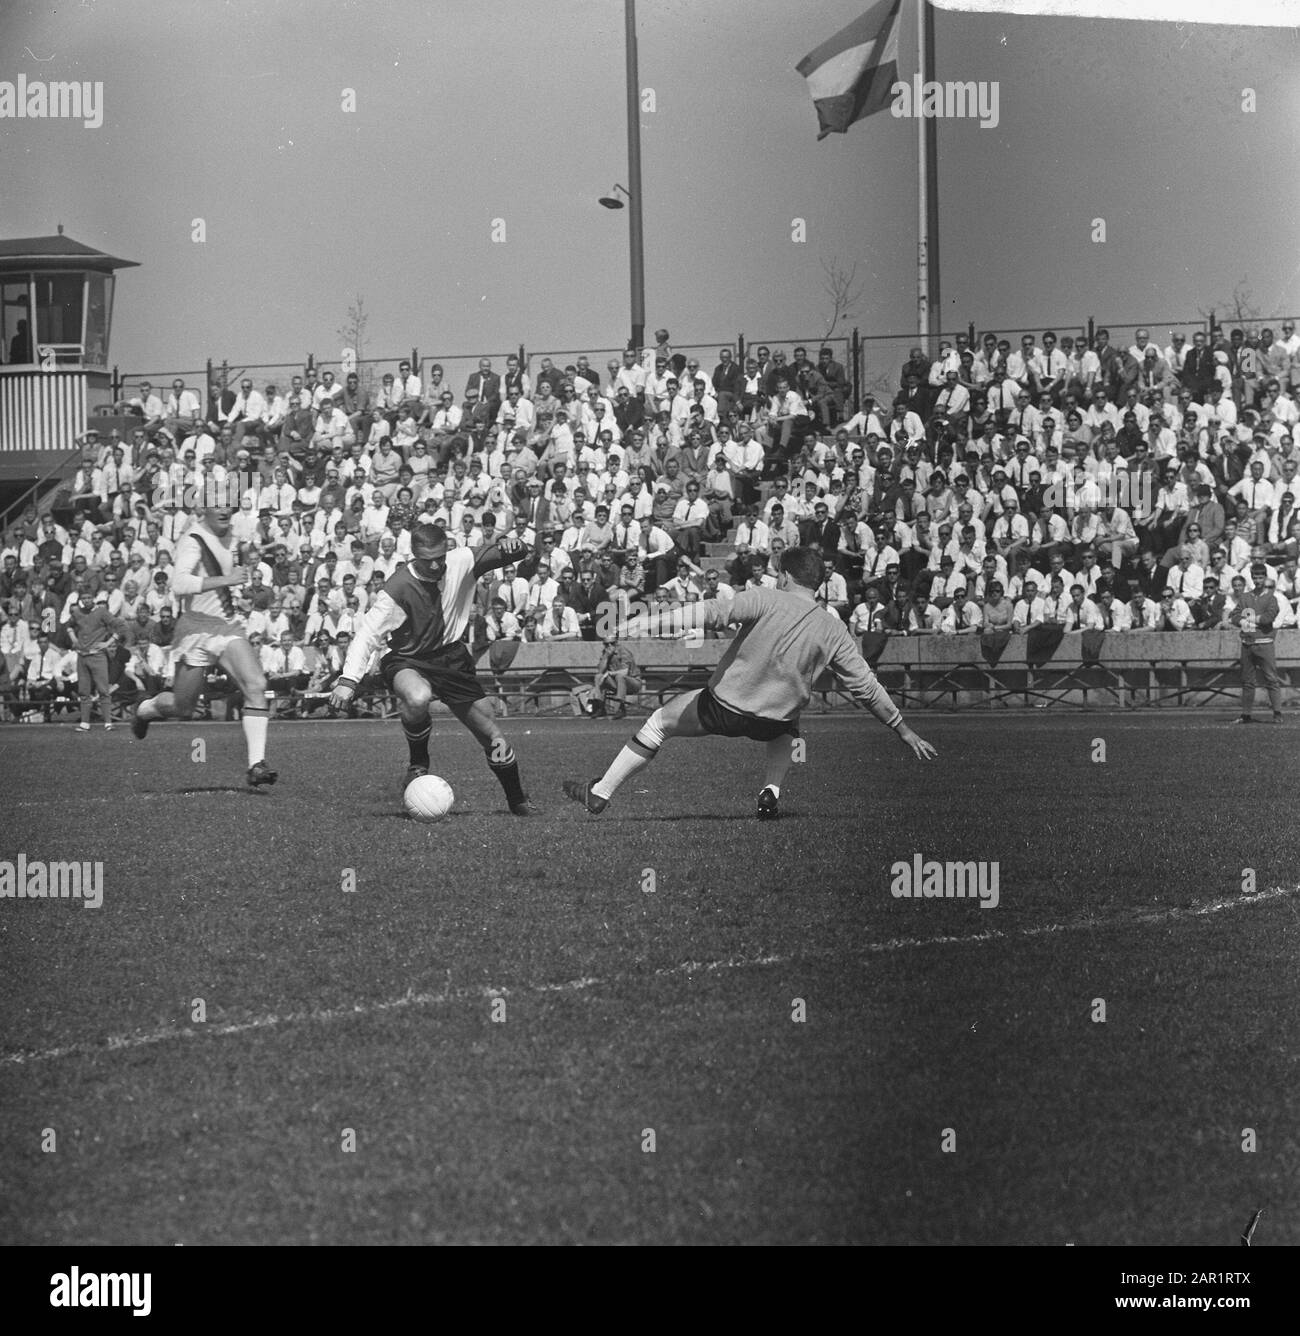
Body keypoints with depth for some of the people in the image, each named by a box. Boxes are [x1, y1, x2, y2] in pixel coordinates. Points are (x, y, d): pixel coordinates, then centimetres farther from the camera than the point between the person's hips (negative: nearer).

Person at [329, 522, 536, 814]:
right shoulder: (397, 589, -23)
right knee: (417, 698, -40)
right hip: (407, 661, -4)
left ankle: (518, 801, 31)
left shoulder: (461, 562, -13)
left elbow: (517, 552, -5)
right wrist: (348, 680, -34)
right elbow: (367, 635, -22)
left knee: (493, 738, 6)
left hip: (452, 657, 4)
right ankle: (418, 763, -11)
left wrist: (509, 545, -31)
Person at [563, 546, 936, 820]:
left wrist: (654, 619, -24)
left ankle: (600, 793, 22)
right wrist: (904, 731, 9)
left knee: (660, 721, 19)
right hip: (775, 721, 3)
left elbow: (713, 612, -24)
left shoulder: (767, 601, -13)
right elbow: (867, 688, 0)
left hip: (724, 706, -3)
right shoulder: (834, 632, -3)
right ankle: (771, 790, 15)